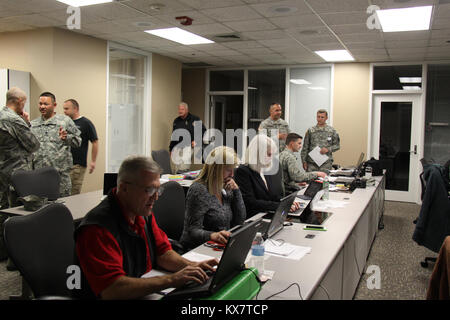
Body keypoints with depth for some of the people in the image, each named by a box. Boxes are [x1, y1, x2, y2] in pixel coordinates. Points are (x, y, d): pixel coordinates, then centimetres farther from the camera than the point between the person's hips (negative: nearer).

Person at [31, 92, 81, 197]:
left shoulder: (65, 120, 4)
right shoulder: (33, 124, 16)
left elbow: (77, 141, 2)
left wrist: (66, 138, -18)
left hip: (60, 172, -3)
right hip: (38, 173, 4)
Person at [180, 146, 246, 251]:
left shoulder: (225, 188, 8)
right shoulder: (198, 190, -14)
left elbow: (240, 221, 8)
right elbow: (192, 230, -18)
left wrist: (236, 190, -1)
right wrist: (212, 235, -38)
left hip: (221, 246, 8)